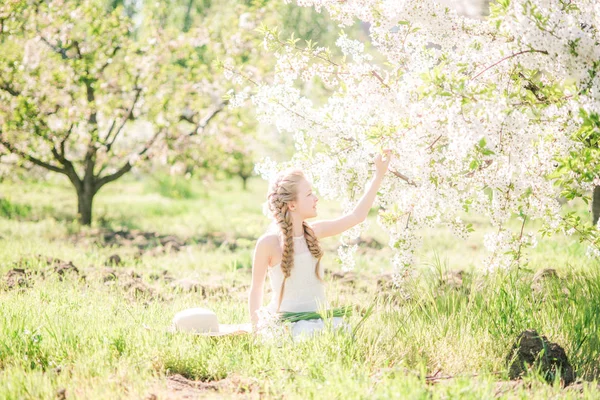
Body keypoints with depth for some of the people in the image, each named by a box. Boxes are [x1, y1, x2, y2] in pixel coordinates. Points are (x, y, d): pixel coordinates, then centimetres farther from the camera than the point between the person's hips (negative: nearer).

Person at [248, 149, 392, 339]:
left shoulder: (313, 232, 3)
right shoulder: (268, 243, -11)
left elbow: (357, 216, 6)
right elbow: (256, 288, -1)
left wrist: (379, 175, 6)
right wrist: (257, 329, -4)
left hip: (320, 317, 5)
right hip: (288, 323, -4)